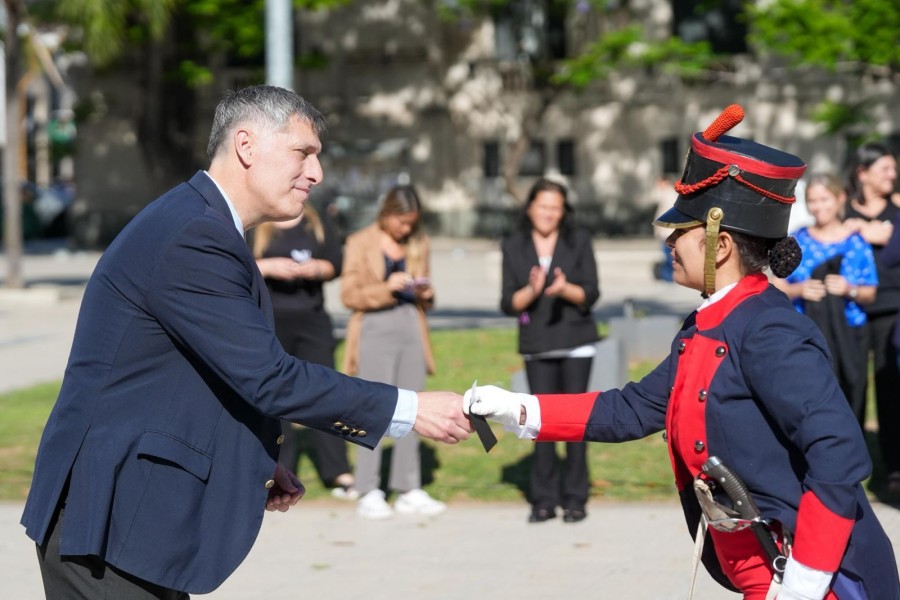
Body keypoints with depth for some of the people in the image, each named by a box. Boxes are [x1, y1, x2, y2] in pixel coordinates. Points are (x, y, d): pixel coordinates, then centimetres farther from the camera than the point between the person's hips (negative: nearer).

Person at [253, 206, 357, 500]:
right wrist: (268, 267, -17)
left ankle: (338, 473, 1)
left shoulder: (317, 222, 12)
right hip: (269, 323, -2)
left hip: (313, 320, 3)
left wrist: (318, 268, -9)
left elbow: (336, 261, 12)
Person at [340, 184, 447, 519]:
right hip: (375, 330, -5)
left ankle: (408, 491, 11)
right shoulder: (360, 243, 0)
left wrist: (426, 293, -1)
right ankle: (369, 494, -6)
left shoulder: (419, 244, 13)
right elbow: (349, 295, -5)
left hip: (411, 328, 5)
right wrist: (386, 288, -18)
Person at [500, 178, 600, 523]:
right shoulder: (513, 247, 5)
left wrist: (565, 289, -21)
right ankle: (544, 500, 5)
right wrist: (531, 291, -18)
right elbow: (508, 304, 1)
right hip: (537, 345, 1)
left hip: (575, 343, -1)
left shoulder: (578, 241, 3)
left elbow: (591, 294, -2)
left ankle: (575, 498, 3)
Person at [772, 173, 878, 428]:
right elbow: (778, 287, 7)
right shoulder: (798, 241, 7)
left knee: (848, 405, -4)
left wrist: (850, 290, -12)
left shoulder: (857, 243, 5)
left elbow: (870, 294, 8)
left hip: (847, 338, 0)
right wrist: (800, 290, -12)